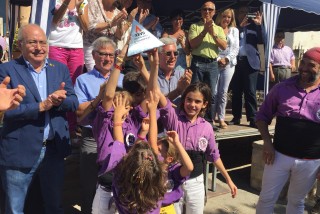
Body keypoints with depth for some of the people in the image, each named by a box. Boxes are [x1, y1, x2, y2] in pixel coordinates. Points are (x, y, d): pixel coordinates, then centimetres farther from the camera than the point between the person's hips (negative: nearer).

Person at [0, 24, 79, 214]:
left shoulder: (61, 68, 5)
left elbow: (74, 103, 1)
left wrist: (60, 99, -20)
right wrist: (41, 106, -21)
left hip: (55, 150, 3)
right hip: (20, 152, -3)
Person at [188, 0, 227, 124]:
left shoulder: (218, 29, 14)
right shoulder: (195, 26, 6)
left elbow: (224, 47, 1)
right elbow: (193, 44, -7)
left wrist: (213, 34, -11)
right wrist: (204, 31, -15)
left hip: (213, 64, 3)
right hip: (198, 63, -2)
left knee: (211, 94, 4)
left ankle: (209, 121, 13)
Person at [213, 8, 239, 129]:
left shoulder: (234, 30, 16)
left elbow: (236, 48, 8)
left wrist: (227, 59, -6)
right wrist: (218, 59, -12)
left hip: (229, 63, 2)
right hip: (215, 63, -2)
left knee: (223, 92, 1)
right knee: (214, 92, -8)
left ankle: (221, 119, 5)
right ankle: (211, 117, 1)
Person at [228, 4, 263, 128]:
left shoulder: (253, 27, 11)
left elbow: (261, 41, 0)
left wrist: (259, 25, -7)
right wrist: (240, 26, -7)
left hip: (250, 62, -1)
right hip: (236, 61, 1)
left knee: (250, 91, -3)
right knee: (236, 91, 5)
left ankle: (252, 119, 0)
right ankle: (236, 117, 12)